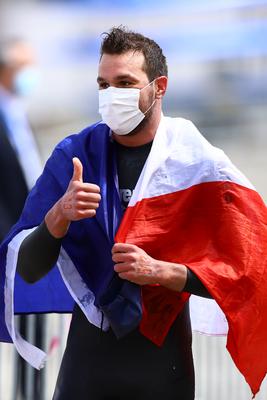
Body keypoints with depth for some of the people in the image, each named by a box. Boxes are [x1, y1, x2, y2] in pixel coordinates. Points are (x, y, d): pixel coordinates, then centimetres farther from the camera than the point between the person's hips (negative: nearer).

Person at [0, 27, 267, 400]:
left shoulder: (199, 165, -7)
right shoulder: (73, 156, -3)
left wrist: (161, 272, -21)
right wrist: (60, 216, -24)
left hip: (162, 356, -1)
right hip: (87, 351, 1)